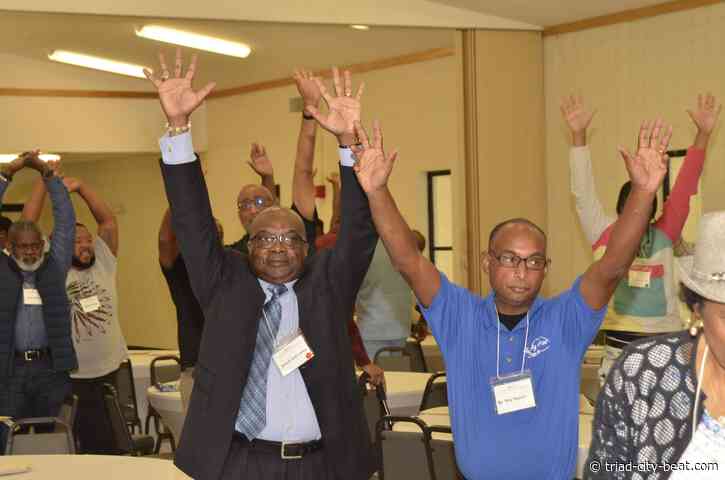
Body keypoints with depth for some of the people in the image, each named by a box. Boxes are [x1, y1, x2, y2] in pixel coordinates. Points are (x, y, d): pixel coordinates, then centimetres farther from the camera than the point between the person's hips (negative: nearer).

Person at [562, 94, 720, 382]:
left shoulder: (664, 234, 6)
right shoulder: (605, 235, 1)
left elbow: (684, 187, 1)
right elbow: (584, 193, -6)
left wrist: (703, 134, -6)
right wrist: (578, 135, -14)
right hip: (620, 345, -2)